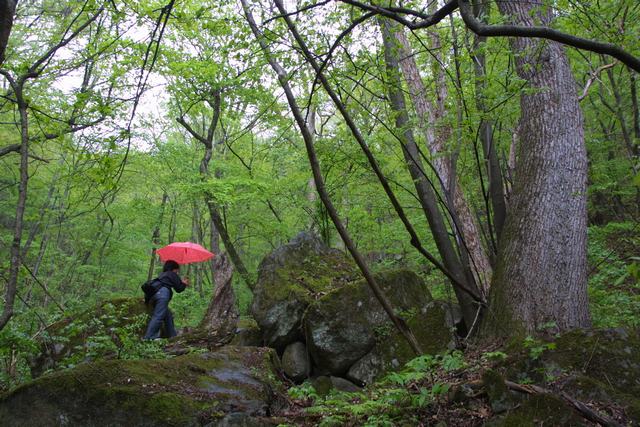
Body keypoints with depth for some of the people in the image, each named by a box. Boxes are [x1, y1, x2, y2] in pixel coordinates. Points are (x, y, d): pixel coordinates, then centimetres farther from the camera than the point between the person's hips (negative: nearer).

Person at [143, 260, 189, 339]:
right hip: (163, 293, -9)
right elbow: (178, 289, 9)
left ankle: (172, 335, 15)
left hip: (154, 294, 9)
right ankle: (149, 337, -26)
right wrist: (184, 284, 28)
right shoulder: (172, 274, 12)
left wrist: (181, 282, 36)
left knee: (168, 315, 15)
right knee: (158, 316, -17)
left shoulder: (162, 275, 34)